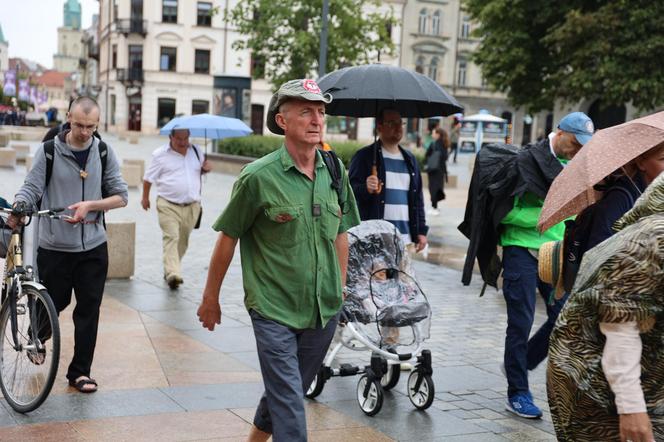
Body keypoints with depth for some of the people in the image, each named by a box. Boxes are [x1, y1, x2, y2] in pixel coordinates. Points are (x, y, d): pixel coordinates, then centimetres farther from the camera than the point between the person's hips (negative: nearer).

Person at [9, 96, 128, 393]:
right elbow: (32, 187, -9)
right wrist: (17, 207, -30)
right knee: (54, 304, 11)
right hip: (54, 246, -2)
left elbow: (120, 196, 1)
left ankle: (79, 371, 15)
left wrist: (89, 205, -15)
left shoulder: (104, 153, 2)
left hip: (93, 247, 2)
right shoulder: (49, 151, -4)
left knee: (89, 309, 3)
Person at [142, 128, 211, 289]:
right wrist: (145, 197, 11)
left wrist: (205, 168, 1)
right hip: (168, 206, -4)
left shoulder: (196, 151, 8)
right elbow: (148, 178, 5)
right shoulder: (160, 155, -3)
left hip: (192, 206, 4)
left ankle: (169, 270, 25)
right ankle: (173, 274, -25)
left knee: (182, 240, 10)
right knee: (171, 237, -16)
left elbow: (201, 169, 24)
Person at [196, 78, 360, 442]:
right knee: (289, 404, -5)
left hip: (324, 311, 5)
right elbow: (228, 238, -4)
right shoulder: (259, 176, -12)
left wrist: (341, 287, 16)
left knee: (283, 392, 20)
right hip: (273, 310, -5)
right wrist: (210, 298, 1)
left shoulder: (335, 172, 2)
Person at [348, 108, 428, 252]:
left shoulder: (409, 159, 18)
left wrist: (421, 231, 14)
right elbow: (351, 190, -6)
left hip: (405, 239, 6)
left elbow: (417, 197, 20)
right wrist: (365, 189, -28)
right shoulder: (364, 156, -1)